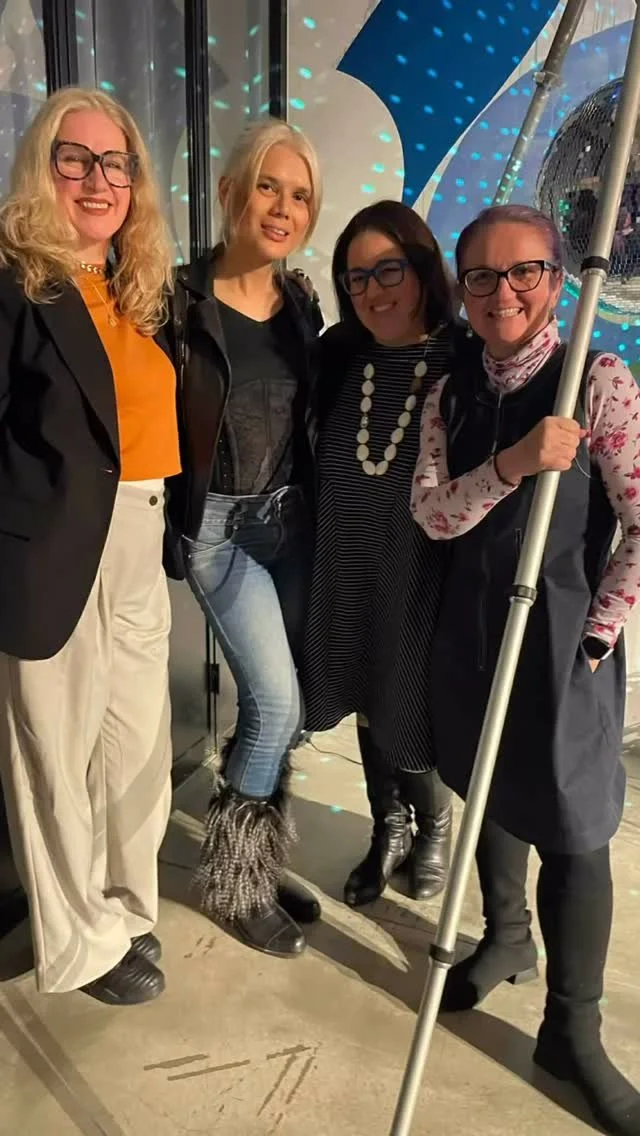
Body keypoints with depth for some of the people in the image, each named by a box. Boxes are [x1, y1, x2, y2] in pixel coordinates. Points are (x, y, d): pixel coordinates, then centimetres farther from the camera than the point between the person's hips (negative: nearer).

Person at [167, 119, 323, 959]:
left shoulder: (301, 306, 7)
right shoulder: (182, 300, -11)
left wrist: (311, 507, 11)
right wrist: (169, 523, -14)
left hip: (292, 518, 6)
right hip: (219, 527, -5)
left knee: (279, 705, 10)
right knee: (278, 706, -8)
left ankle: (257, 863, 31)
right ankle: (232, 878, 17)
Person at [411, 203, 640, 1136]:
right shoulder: (452, 393, 4)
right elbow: (432, 516, -7)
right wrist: (512, 464, -23)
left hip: (564, 629, -5)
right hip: (473, 621, 5)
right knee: (488, 790, 20)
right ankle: (507, 939, 45)